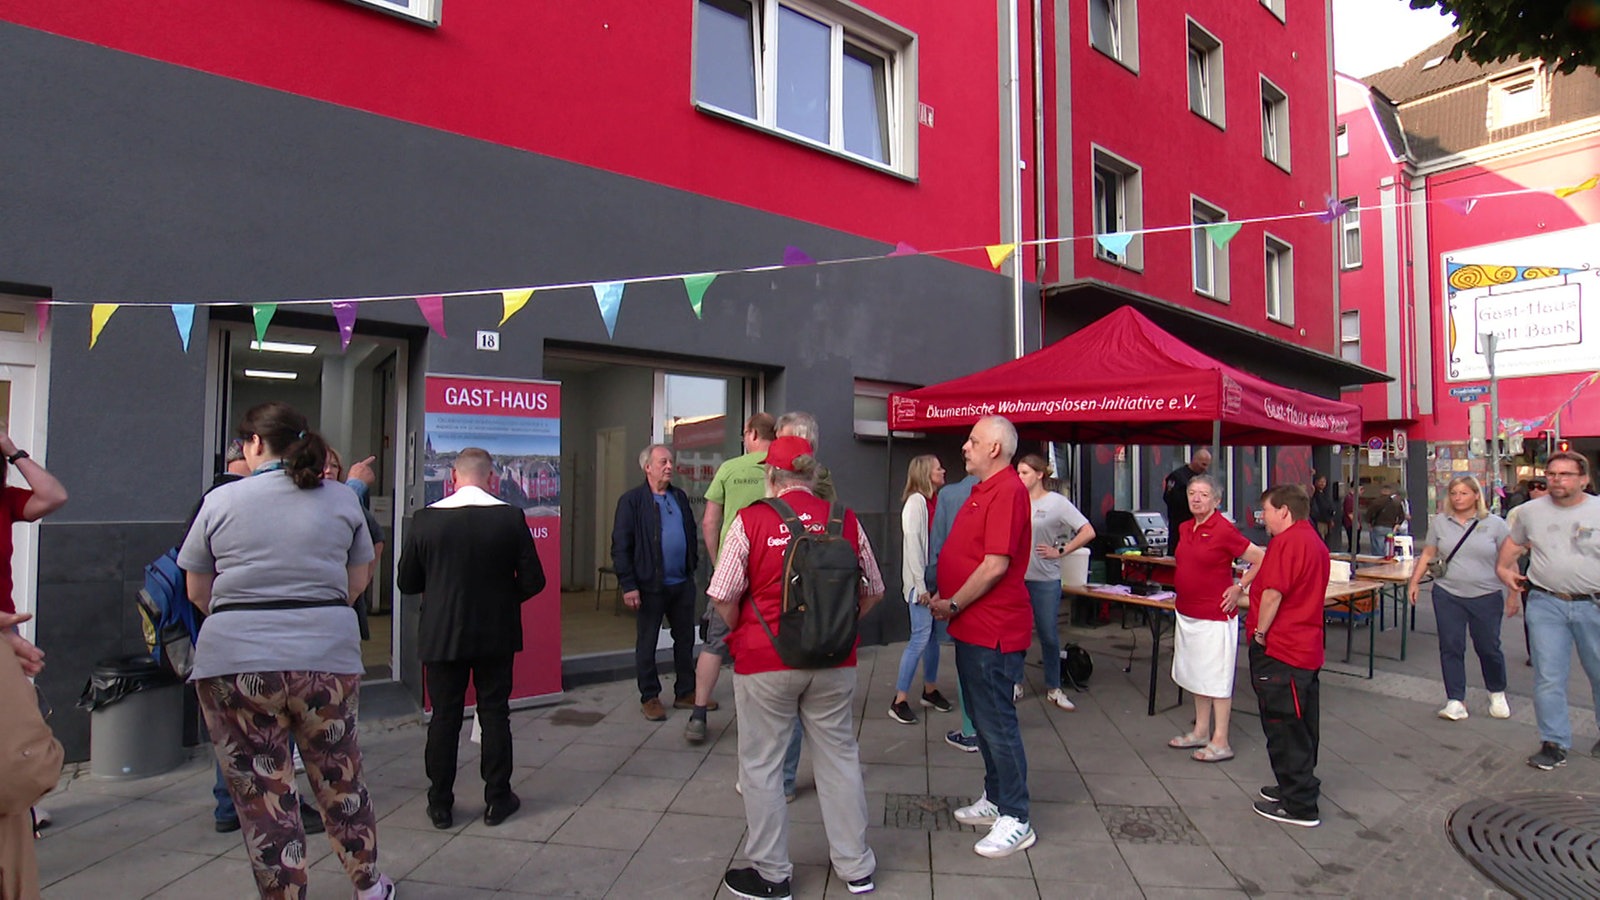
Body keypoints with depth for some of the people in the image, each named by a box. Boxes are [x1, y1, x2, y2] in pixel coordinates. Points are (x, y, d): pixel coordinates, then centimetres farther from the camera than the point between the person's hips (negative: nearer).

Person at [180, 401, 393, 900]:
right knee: (340, 778, 17)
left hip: (236, 660, -2)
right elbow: (358, 582, 11)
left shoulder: (221, 501, 0)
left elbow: (198, 593, 8)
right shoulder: (342, 500, 4)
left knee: (262, 792, 8)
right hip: (327, 656, 2)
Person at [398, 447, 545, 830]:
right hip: (496, 633, 0)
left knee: (444, 717, 12)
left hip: (441, 635, 1)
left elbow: (407, 583, 0)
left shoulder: (427, 518, -8)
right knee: (494, 715, 11)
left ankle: (440, 805, 21)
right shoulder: (510, 517, -10)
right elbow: (532, 580, -8)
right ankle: (497, 800, 19)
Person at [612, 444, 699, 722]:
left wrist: (693, 566, 12)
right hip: (650, 585, -6)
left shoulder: (680, 496, 11)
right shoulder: (631, 500, -7)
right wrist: (628, 585, -14)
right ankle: (649, 698, 19)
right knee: (647, 643, 7)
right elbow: (620, 547, -10)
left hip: (682, 583, 6)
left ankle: (686, 693, 26)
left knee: (685, 639, 13)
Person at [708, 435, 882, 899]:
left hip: (765, 660, -3)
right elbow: (873, 591, 6)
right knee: (839, 757, 17)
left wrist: (740, 632, 8)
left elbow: (723, 595, -11)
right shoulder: (846, 519, -2)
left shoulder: (751, 520, -11)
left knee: (761, 764, 12)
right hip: (834, 661, 4)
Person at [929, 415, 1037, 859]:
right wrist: (947, 599, 10)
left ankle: (1015, 820, 11)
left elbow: (996, 565, -25)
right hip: (973, 627, 11)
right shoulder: (983, 490, 14)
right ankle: (994, 799, 34)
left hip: (993, 631, -11)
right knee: (982, 717, 19)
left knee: (997, 722, -2)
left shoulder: (1007, 491, -19)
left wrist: (953, 605, -15)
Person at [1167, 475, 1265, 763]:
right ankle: (1201, 733, 30)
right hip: (1187, 614, 8)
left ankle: (1220, 743, 9)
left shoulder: (1223, 529, -16)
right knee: (1197, 675, 17)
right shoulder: (1186, 528, 7)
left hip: (1215, 616, -8)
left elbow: (1261, 560, -14)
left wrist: (1239, 589, -13)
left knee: (1217, 679, 0)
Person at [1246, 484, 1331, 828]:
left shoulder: (1287, 542, -19)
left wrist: (1260, 630, -13)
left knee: (1284, 728, -1)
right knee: (1303, 725, 20)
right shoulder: (1316, 542, 13)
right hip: (1308, 648, 10)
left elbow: (1273, 594, -25)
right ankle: (1300, 786, 33)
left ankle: (1299, 806, 6)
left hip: (1279, 650, -10)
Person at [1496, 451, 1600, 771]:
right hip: (1546, 604, 1)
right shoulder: (1530, 511, 5)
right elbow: (1513, 542, 21)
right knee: (1548, 678, 1)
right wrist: (1503, 568, 8)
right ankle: (1554, 744, 10)